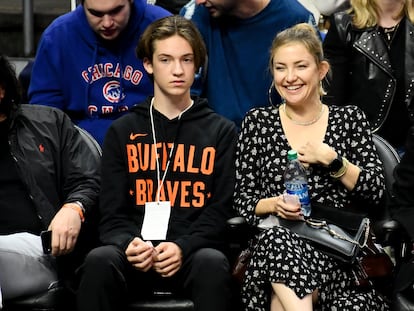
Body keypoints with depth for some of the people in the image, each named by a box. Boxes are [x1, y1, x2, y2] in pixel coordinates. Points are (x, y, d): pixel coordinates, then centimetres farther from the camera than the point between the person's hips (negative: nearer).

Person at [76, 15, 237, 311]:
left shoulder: (222, 131, 13)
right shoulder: (123, 131, 15)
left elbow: (221, 208, 5)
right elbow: (113, 213, 9)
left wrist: (183, 247, -14)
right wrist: (128, 243, -15)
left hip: (194, 251, -1)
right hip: (138, 254, 1)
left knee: (213, 263, -37)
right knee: (100, 260, -33)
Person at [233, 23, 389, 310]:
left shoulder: (350, 119, 10)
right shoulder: (258, 122, 9)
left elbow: (376, 191, 3)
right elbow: (243, 200, 7)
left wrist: (330, 159, -8)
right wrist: (274, 205, -13)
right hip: (275, 241, 2)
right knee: (276, 237, -35)